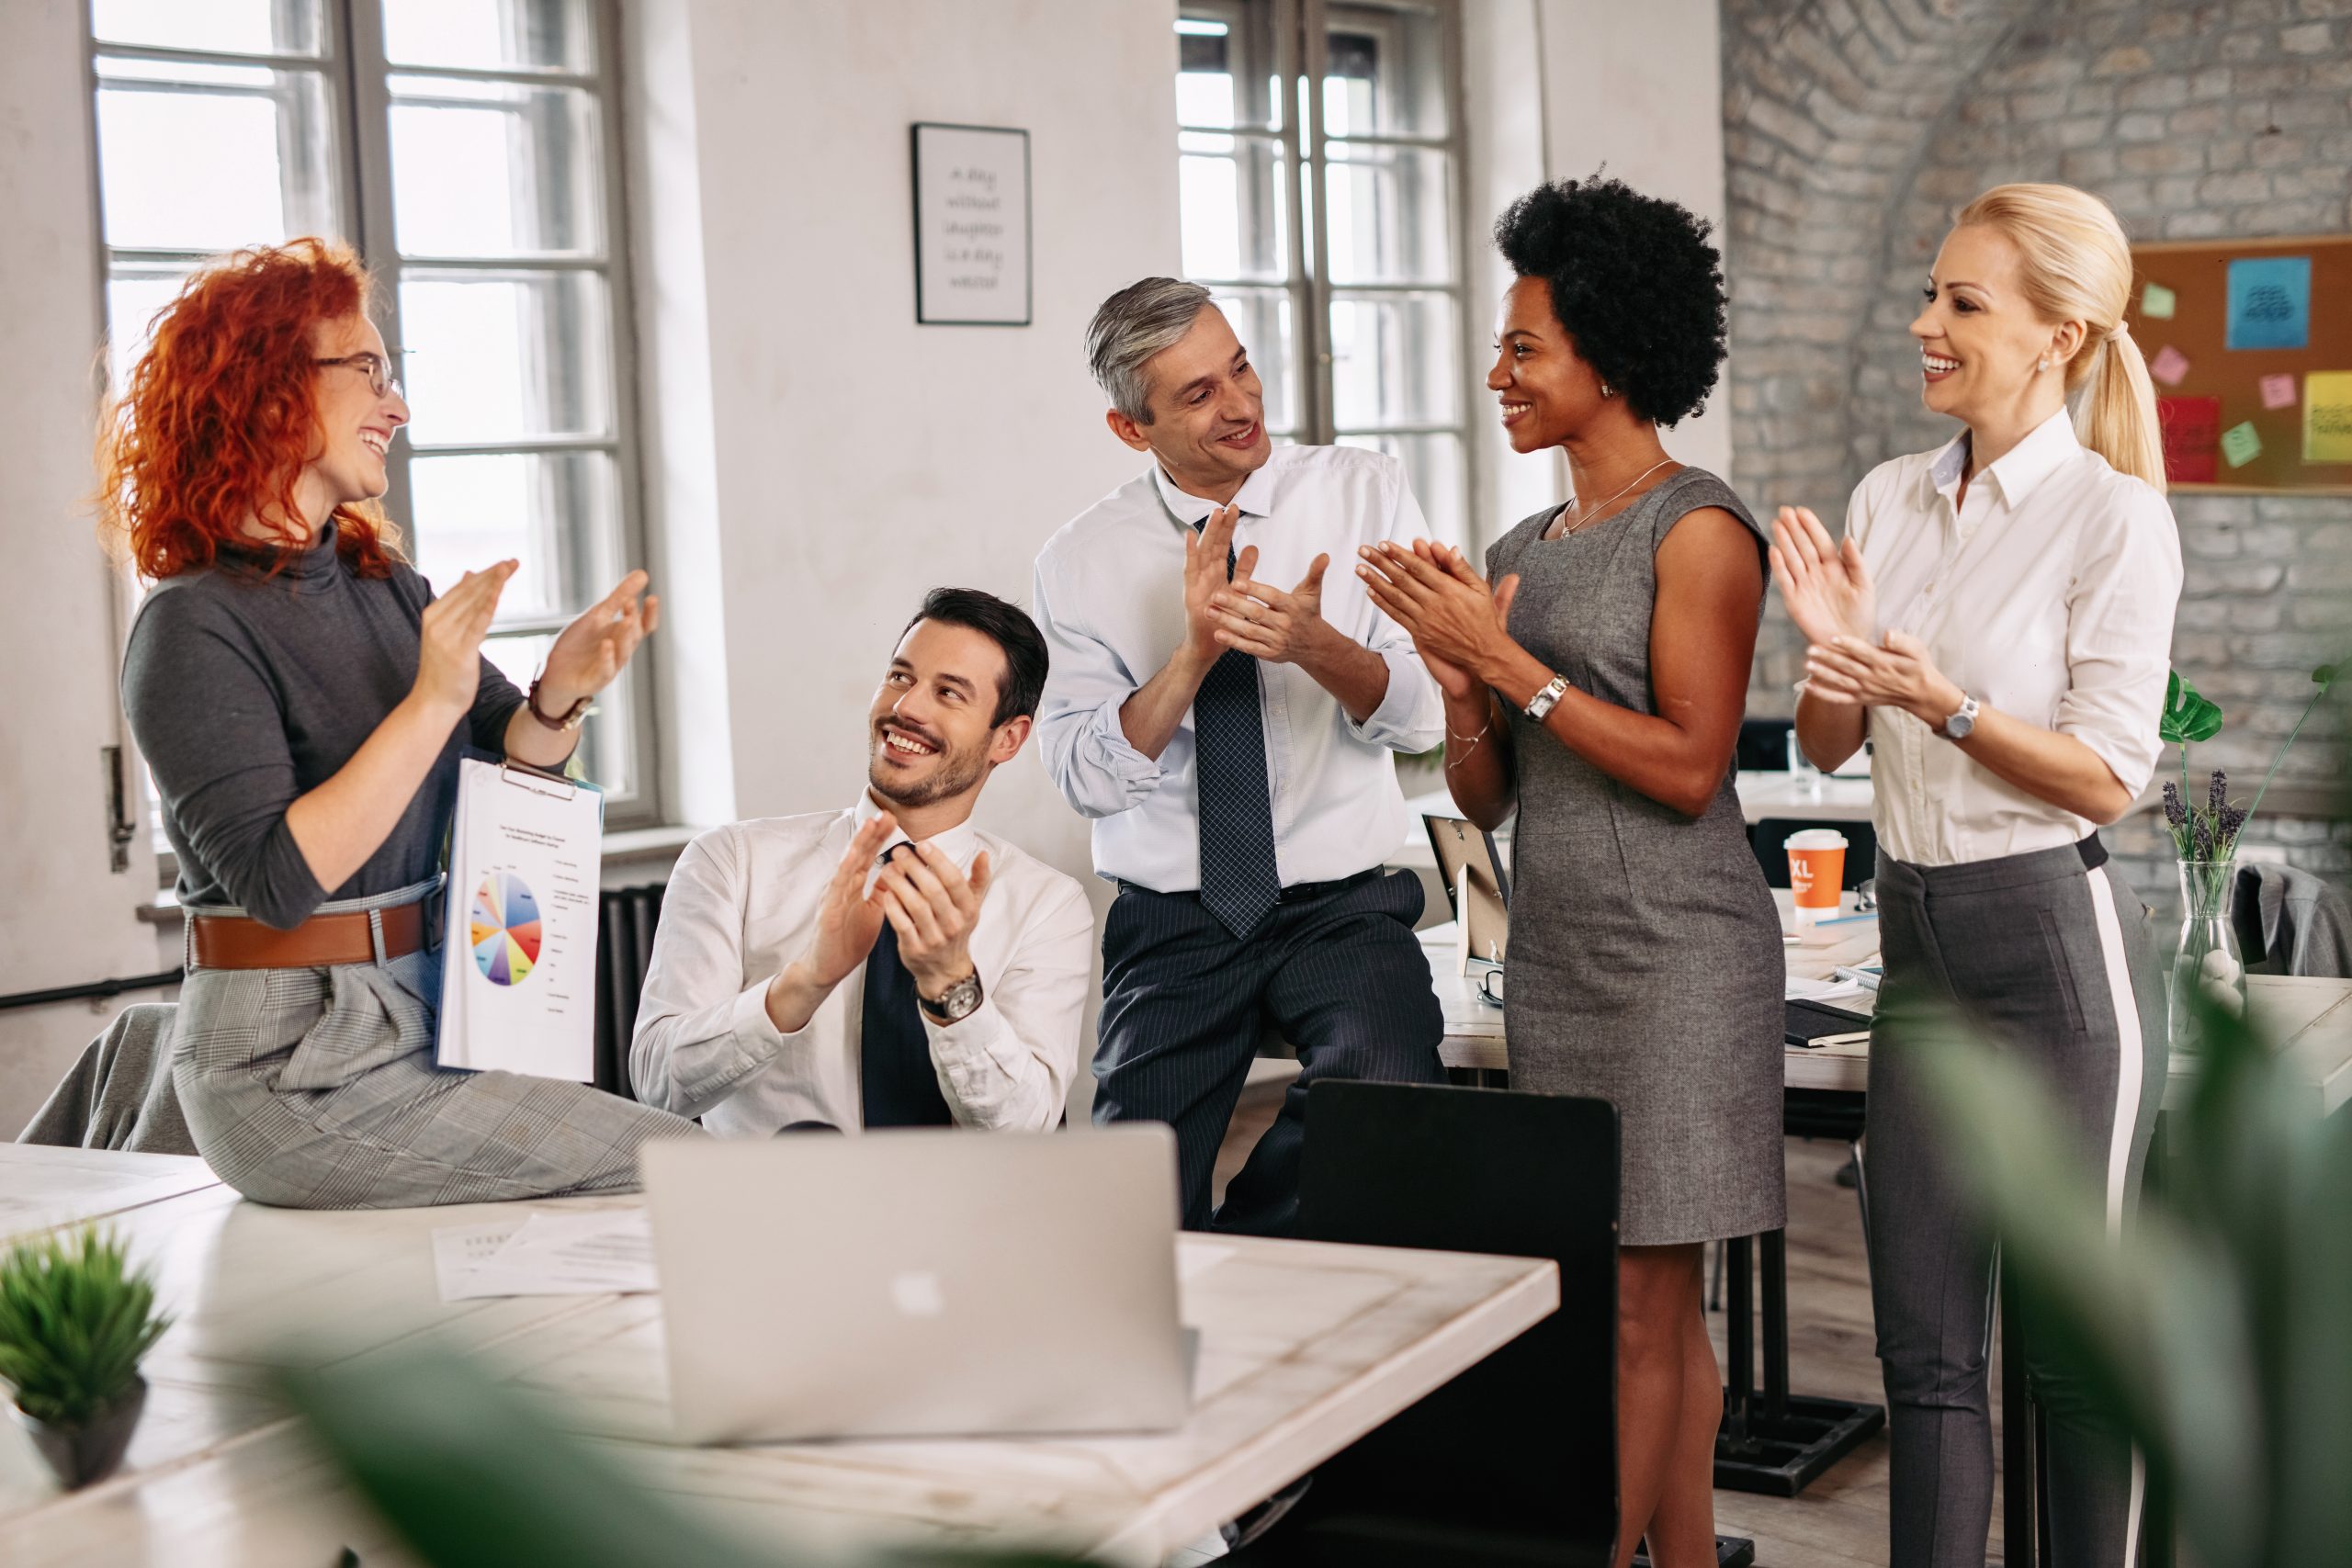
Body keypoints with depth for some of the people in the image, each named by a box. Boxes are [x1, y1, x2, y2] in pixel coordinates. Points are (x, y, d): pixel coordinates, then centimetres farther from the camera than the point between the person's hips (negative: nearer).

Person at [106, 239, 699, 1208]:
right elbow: (277, 880, -21)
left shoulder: (381, 584, 11)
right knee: (680, 1169, -13)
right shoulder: (196, 627, -12)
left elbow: (508, 768, 12)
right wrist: (433, 700, -23)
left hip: (413, 1032, 8)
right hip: (296, 1071, -8)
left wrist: (560, 694, -10)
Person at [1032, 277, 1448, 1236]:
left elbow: (1422, 716, -4)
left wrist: (1315, 644, -24)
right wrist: (1194, 652, -19)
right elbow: (1084, 776, -6)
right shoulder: (1081, 560, 2)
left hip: (1342, 905, 0)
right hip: (1171, 923, 0)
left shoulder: (1362, 493, 2)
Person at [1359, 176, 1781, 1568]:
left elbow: (1688, 768, -15)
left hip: (1674, 959, -7)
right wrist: (1458, 679, -6)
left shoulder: (1696, 528, -8)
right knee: (1658, 1312, 13)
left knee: (1644, 1313, -3)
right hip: (1556, 956, 7)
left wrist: (1508, 659, -15)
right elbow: (1484, 800, 13)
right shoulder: (1521, 552, 13)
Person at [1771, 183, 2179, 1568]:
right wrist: (1836, 655, -9)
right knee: (1925, 1345, 11)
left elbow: (2106, 779, -12)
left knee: (2080, 1344, 6)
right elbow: (1826, 745, 11)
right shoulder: (1889, 499, 8)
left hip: (2057, 944, -6)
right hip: (1917, 935, 6)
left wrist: (1941, 702, -23)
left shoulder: (2114, 519, -10)